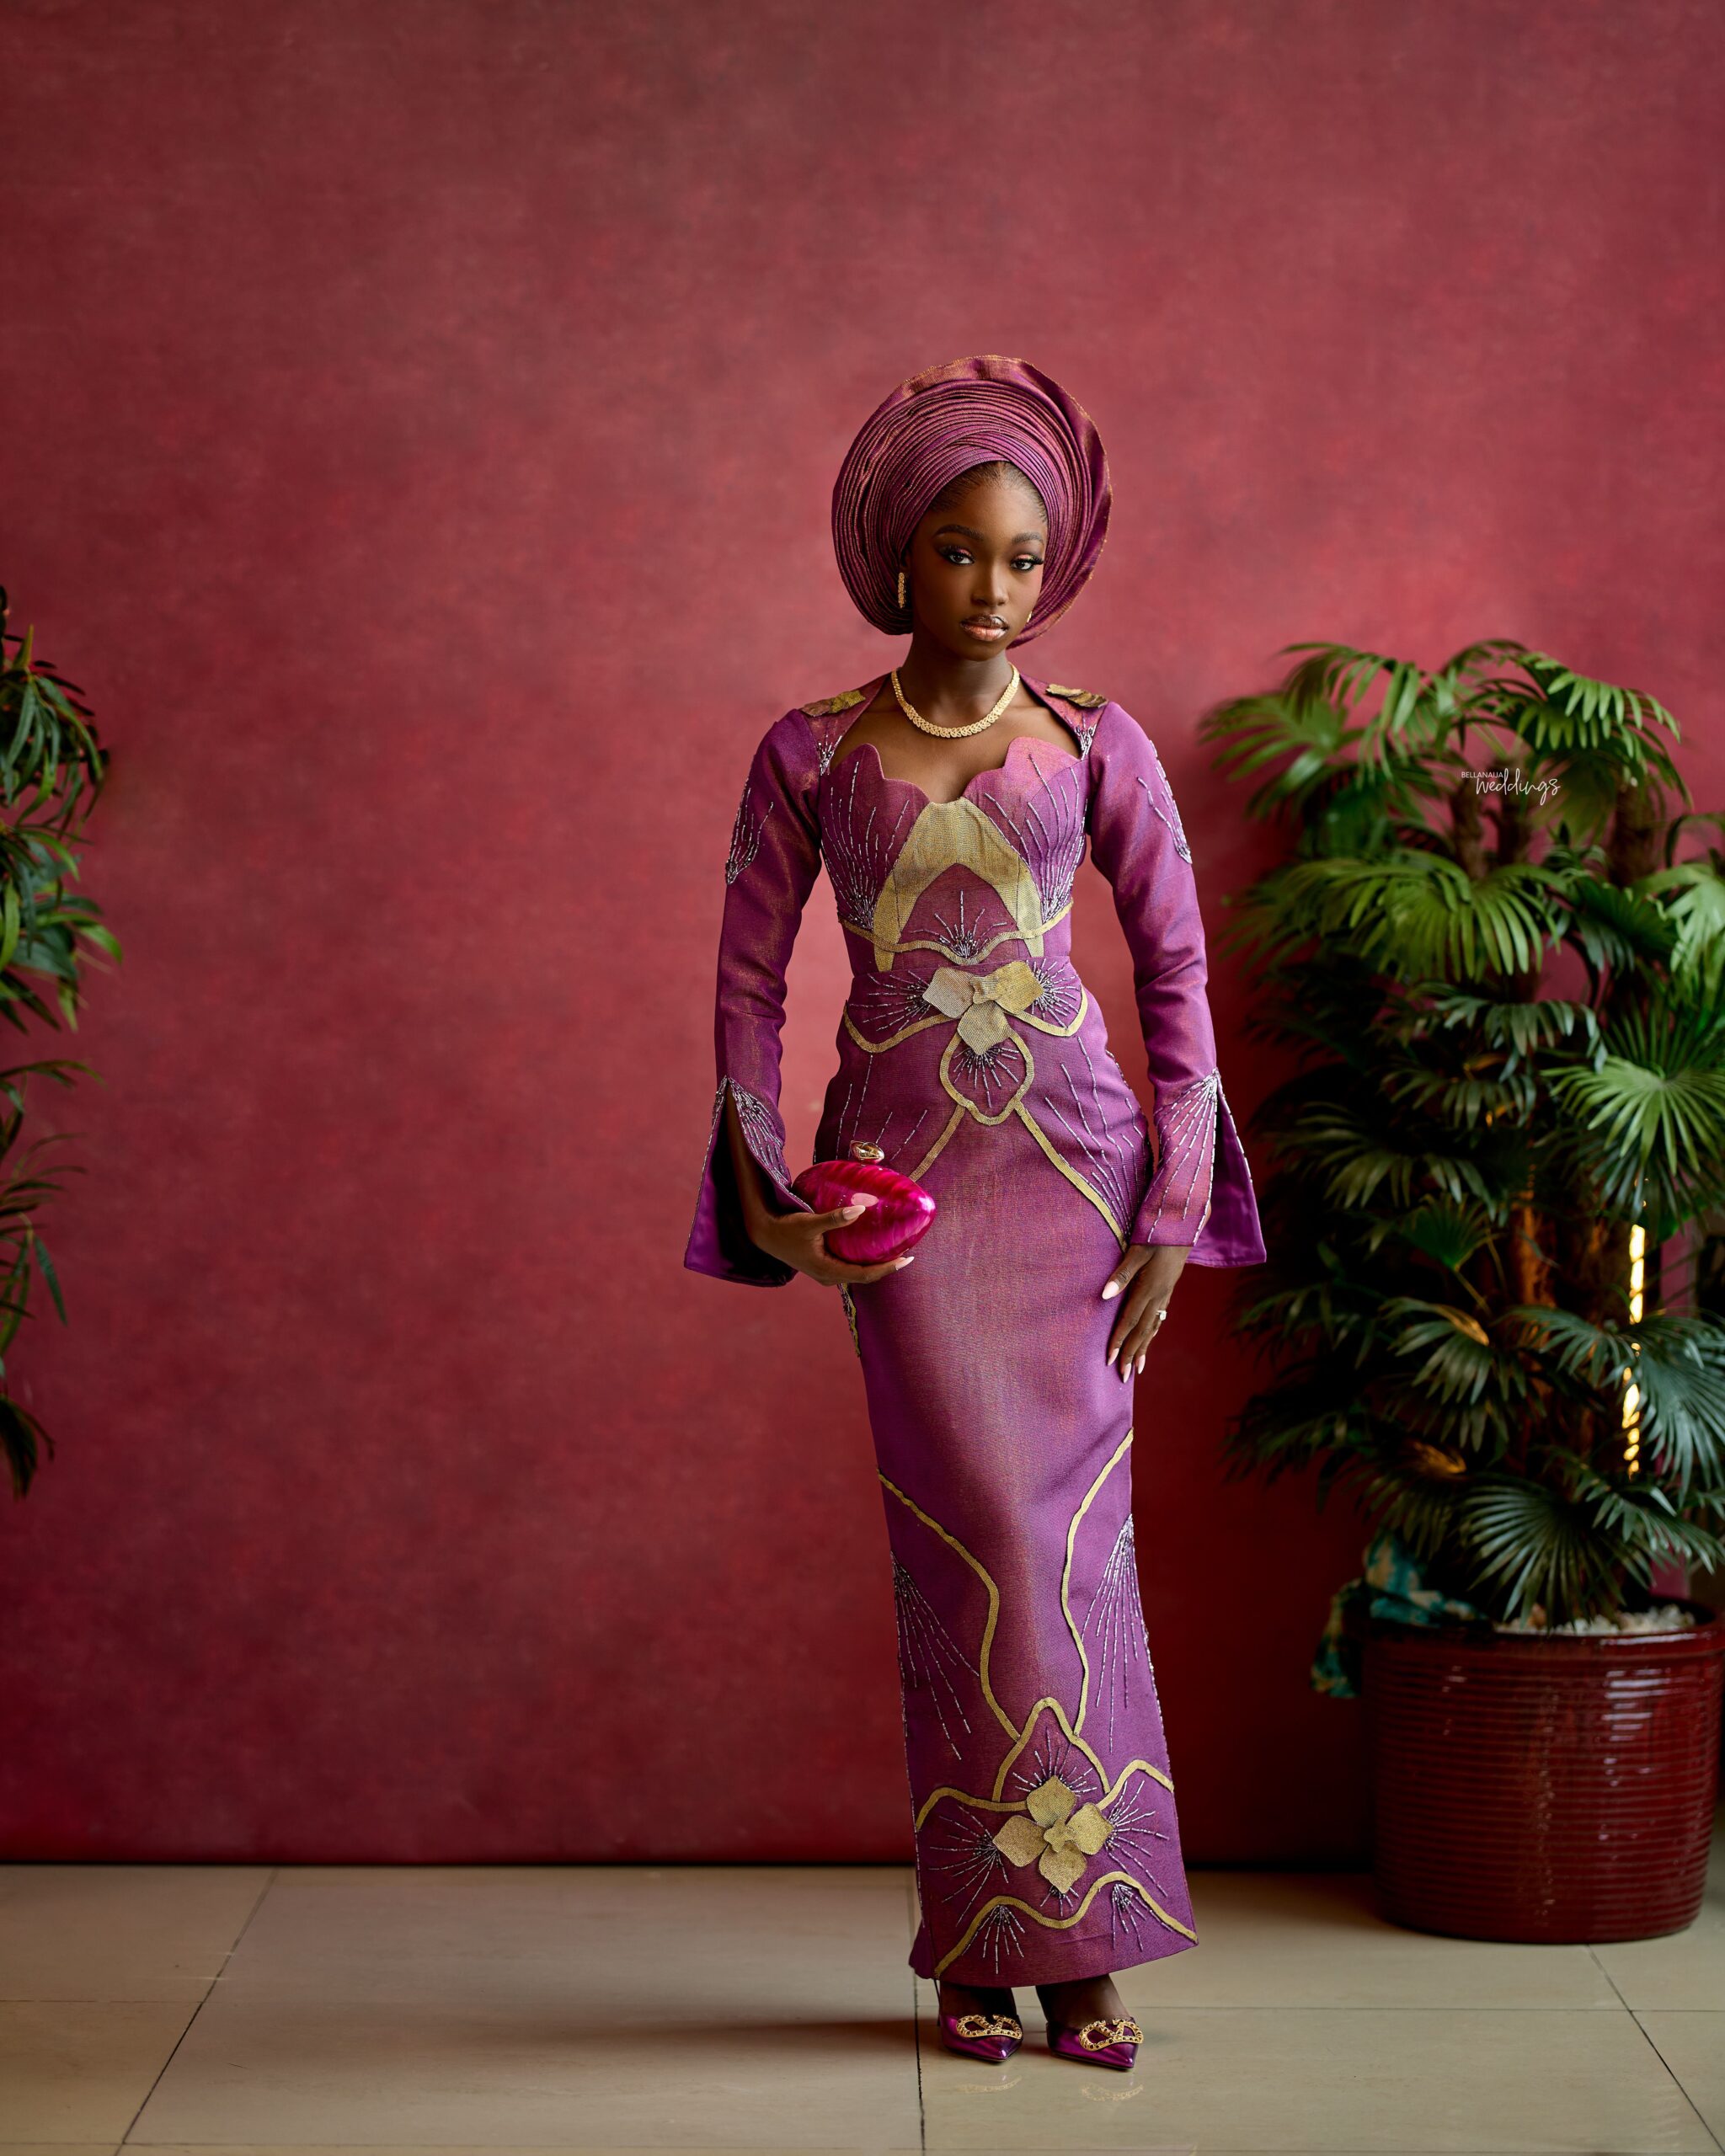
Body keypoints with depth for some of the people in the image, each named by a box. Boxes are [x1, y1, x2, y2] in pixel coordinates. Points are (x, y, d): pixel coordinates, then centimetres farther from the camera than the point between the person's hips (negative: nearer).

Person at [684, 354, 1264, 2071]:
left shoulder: (1096, 746, 3)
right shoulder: (811, 754, 2)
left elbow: (1176, 968, 5)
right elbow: (747, 980, 6)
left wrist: (1177, 1204, 0)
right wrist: (763, 1190, -4)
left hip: (1069, 1156, 1)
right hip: (902, 1172, -1)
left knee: (1073, 1527, 0)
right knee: (973, 1529, -3)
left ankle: (1076, 1941, 10)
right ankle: (985, 1945, 9)